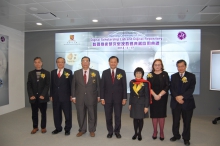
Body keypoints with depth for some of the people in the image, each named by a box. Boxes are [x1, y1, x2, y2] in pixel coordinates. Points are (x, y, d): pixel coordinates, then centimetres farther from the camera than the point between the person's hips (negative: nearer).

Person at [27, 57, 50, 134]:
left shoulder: (46, 73, 1)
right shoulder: (31, 73, 9)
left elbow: (47, 85, -5)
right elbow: (29, 85, 3)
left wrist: (43, 95, -15)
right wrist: (31, 95, -9)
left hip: (42, 96, -2)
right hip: (33, 97, 2)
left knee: (43, 113, 7)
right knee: (34, 113, 10)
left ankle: (43, 127, 20)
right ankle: (35, 127, 24)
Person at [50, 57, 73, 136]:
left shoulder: (68, 72, -1)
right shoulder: (53, 72, 10)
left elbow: (71, 84, -2)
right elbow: (51, 84, 10)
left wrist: (71, 95, -6)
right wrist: (51, 95, 6)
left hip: (66, 97, -3)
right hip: (56, 97, 3)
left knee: (67, 114, 4)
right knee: (56, 113, 11)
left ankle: (67, 129, 19)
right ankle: (58, 128, 27)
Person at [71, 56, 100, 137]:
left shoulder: (95, 72, 2)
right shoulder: (76, 73, 5)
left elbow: (98, 85, 3)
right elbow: (73, 86, 7)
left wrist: (99, 96, 0)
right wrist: (73, 96, 2)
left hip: (92, 98, -1)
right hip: (80, 98, 1)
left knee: (92, 115, 9)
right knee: (81, 115, 9)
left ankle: (92, 130, 26)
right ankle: (82, 130, 27)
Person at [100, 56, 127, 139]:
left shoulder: (122, 72, 0)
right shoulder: (105, 72, 3)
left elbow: (124, 86, -1)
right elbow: (102, 86, 2)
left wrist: (124, 98, -5)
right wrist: (102, 98, -3)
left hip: (118, 98, -1)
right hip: (107, 98, 1)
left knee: (118, 116, 8)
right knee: (108, 116, 9)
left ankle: (117, 131, 25)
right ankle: (110, 131, 25)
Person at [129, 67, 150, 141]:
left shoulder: (145, 83, -9)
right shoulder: (132, 82, 2)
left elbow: (147, 95, -8)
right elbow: (131, 94, 8)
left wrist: (146, 106, -11)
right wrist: (130, 104, 8)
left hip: (142, 103, -3)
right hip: (134, 103, 3)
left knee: (140, 119, 7)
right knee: (135, 119, 10)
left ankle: (139, 133, 23)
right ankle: (135, 133, 25)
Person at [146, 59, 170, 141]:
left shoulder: (165, 74, 1)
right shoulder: (150, 75, 4)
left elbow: (167, 86, -6)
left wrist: (160, 95, -14)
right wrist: (154, 95, -14)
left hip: (162, 97, -1)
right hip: (153, 97, 1)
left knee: (162, 114, 3)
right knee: (154, 115, 5)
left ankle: (161, 132, 16)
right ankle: (155, 132, 18)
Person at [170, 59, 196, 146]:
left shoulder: (191, 76, 0)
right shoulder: (173, 76, 8)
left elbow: (191, 89, -9)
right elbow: (172, 88, 0)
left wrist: (182, 96, -20)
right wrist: (176, 97, -16)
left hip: (187, 102, -2)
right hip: (175, 102, 2)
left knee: (187, 122, 7)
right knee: (175, 121, 10)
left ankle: (186, 139, 23)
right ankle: (176, 135, 29)